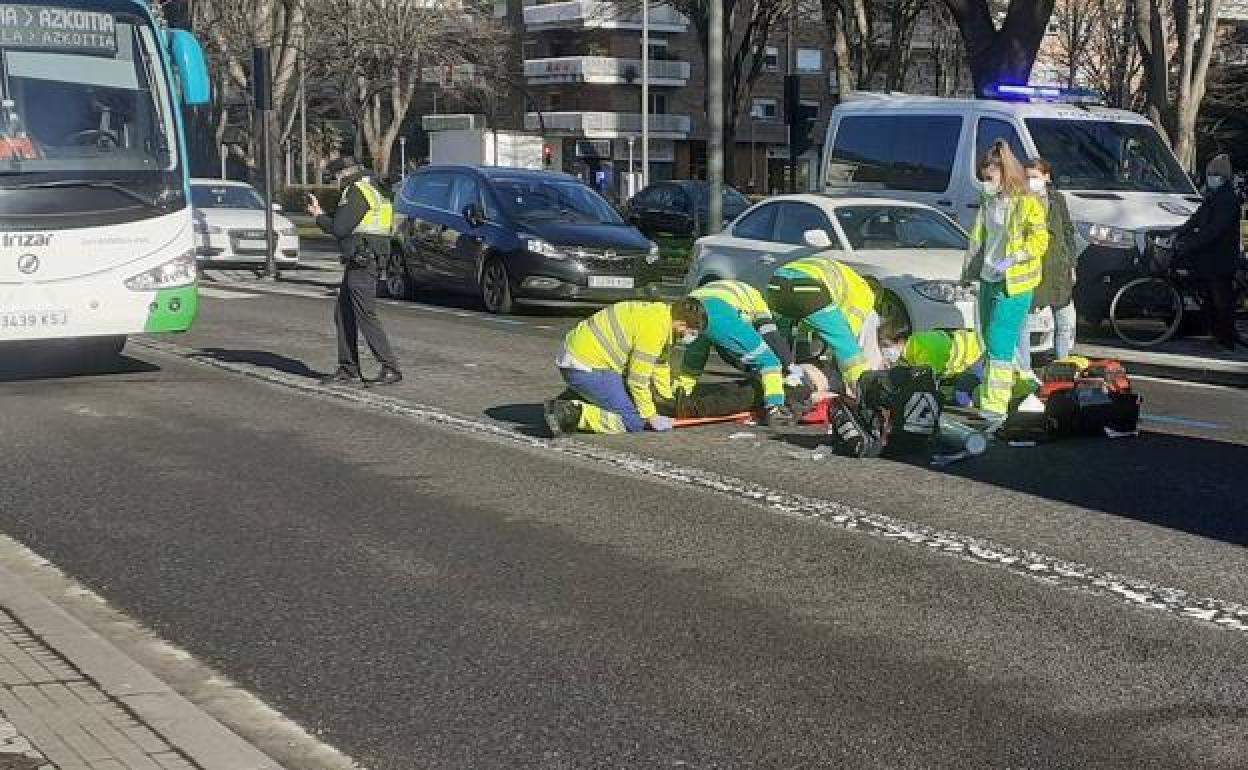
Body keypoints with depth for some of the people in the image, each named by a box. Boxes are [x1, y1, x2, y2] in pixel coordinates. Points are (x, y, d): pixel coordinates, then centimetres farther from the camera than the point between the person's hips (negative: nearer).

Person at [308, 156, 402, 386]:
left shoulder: (357, 193, -13)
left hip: (361, 265, -11)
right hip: (357, 263, 11)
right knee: (343, 315, 14)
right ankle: (348, 370, 18)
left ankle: (391, 369, -9)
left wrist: (319, 217, -1)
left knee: (366, 316, -9)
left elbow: (340, 229, -17)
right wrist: (321, 213, 19)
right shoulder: (369, 191, 18)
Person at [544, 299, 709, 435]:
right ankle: (574, 415, -17)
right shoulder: (654, 327, -19)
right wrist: (650, 416, -4)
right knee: (635, 422, -10)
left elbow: (660, 366, 23)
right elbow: (638, 378, -17)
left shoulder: (661, 312, 12)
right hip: (586, 368, -10)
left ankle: (570, 404, 11)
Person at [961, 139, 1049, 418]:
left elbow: (1040, 240, -15)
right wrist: (970, 269, 18)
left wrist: (1012, 259, -25)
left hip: (1015, 282, -8)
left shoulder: (1027, 203, -9)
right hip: (988, 279, 8)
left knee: (1000, 340, -14)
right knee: (988, 338, 13)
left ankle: (996, 405, -14)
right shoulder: (988, 203, 14)